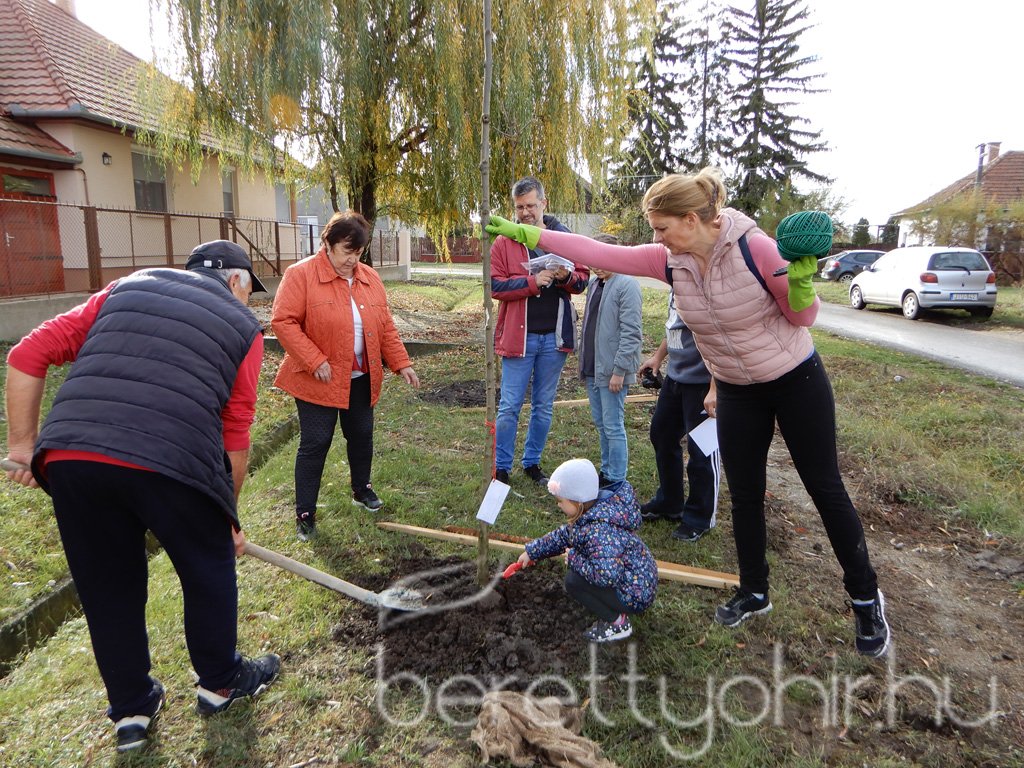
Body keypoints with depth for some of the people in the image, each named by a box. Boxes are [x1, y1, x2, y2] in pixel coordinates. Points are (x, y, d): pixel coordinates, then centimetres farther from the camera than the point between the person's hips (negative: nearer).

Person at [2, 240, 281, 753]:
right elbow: (235, 435, 12)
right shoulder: (242, 324, 15)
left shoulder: (126, 288, 24)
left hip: (69, 457, 4)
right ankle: (220, 683, 40)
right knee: (209, 572, 21)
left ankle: (131, 710, 39)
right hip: (172, 465, -3)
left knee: (107, 586, 21)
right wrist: (227, 514, 22)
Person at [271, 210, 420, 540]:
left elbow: (385, 325, 10)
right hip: (317, 380, -5)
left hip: (361, 379, 6)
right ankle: (304, 513, 13)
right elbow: (283, 321, -16)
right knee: (315, 443, 0)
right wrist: (315, 361, -21)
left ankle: (361, 489, 39)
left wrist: (401, 363, 2)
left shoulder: (369, 277, 6)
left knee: (362, 436, 17)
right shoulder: (301, 274, -11)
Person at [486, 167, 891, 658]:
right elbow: (599, 252, -12)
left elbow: (802, 317, -13)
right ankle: (754, 593, 32)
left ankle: (866, 599, 26)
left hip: (796, 381, -4)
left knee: (826, 489, 6)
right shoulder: (670, 261, -11)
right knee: (744, 495, 11)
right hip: (736, 392, 5)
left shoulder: (755, 248, -25)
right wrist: (527, 234, -14)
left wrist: (800, 282, -34)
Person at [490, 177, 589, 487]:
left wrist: (566, 276, -14)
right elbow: (494, 286, -8)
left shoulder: (563, 238, 5)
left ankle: (532, 462, 28)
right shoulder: (504, 242, -1)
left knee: (543, 406, 13)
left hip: (555, 336, 3)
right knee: (509, 407, 2)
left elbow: (582, 279, 8)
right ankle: (501, 468, 16)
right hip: (518, 336, -2)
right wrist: (532, 282, -20)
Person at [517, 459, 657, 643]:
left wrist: (573, 558, -24)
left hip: (635, 594, -10)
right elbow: (564, 535, 12)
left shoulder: (600, 531, -32)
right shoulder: (594, 510, -2)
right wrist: (531, 551, 14)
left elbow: (607, 575, -40)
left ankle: (618, 623, -1)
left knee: (573, 581, -16)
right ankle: (612, 611, 18)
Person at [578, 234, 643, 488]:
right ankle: (606, 471, 31)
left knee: (613, 426, 0)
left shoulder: (626, 285, -14)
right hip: (592, 367, 9)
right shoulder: (594, 283, 12)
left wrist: (619, 370, -20)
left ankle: (616, 480, 11)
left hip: (612, 370, -8)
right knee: (600, 423, 17)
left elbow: (631, 333, -18)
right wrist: (584, 361, 17)